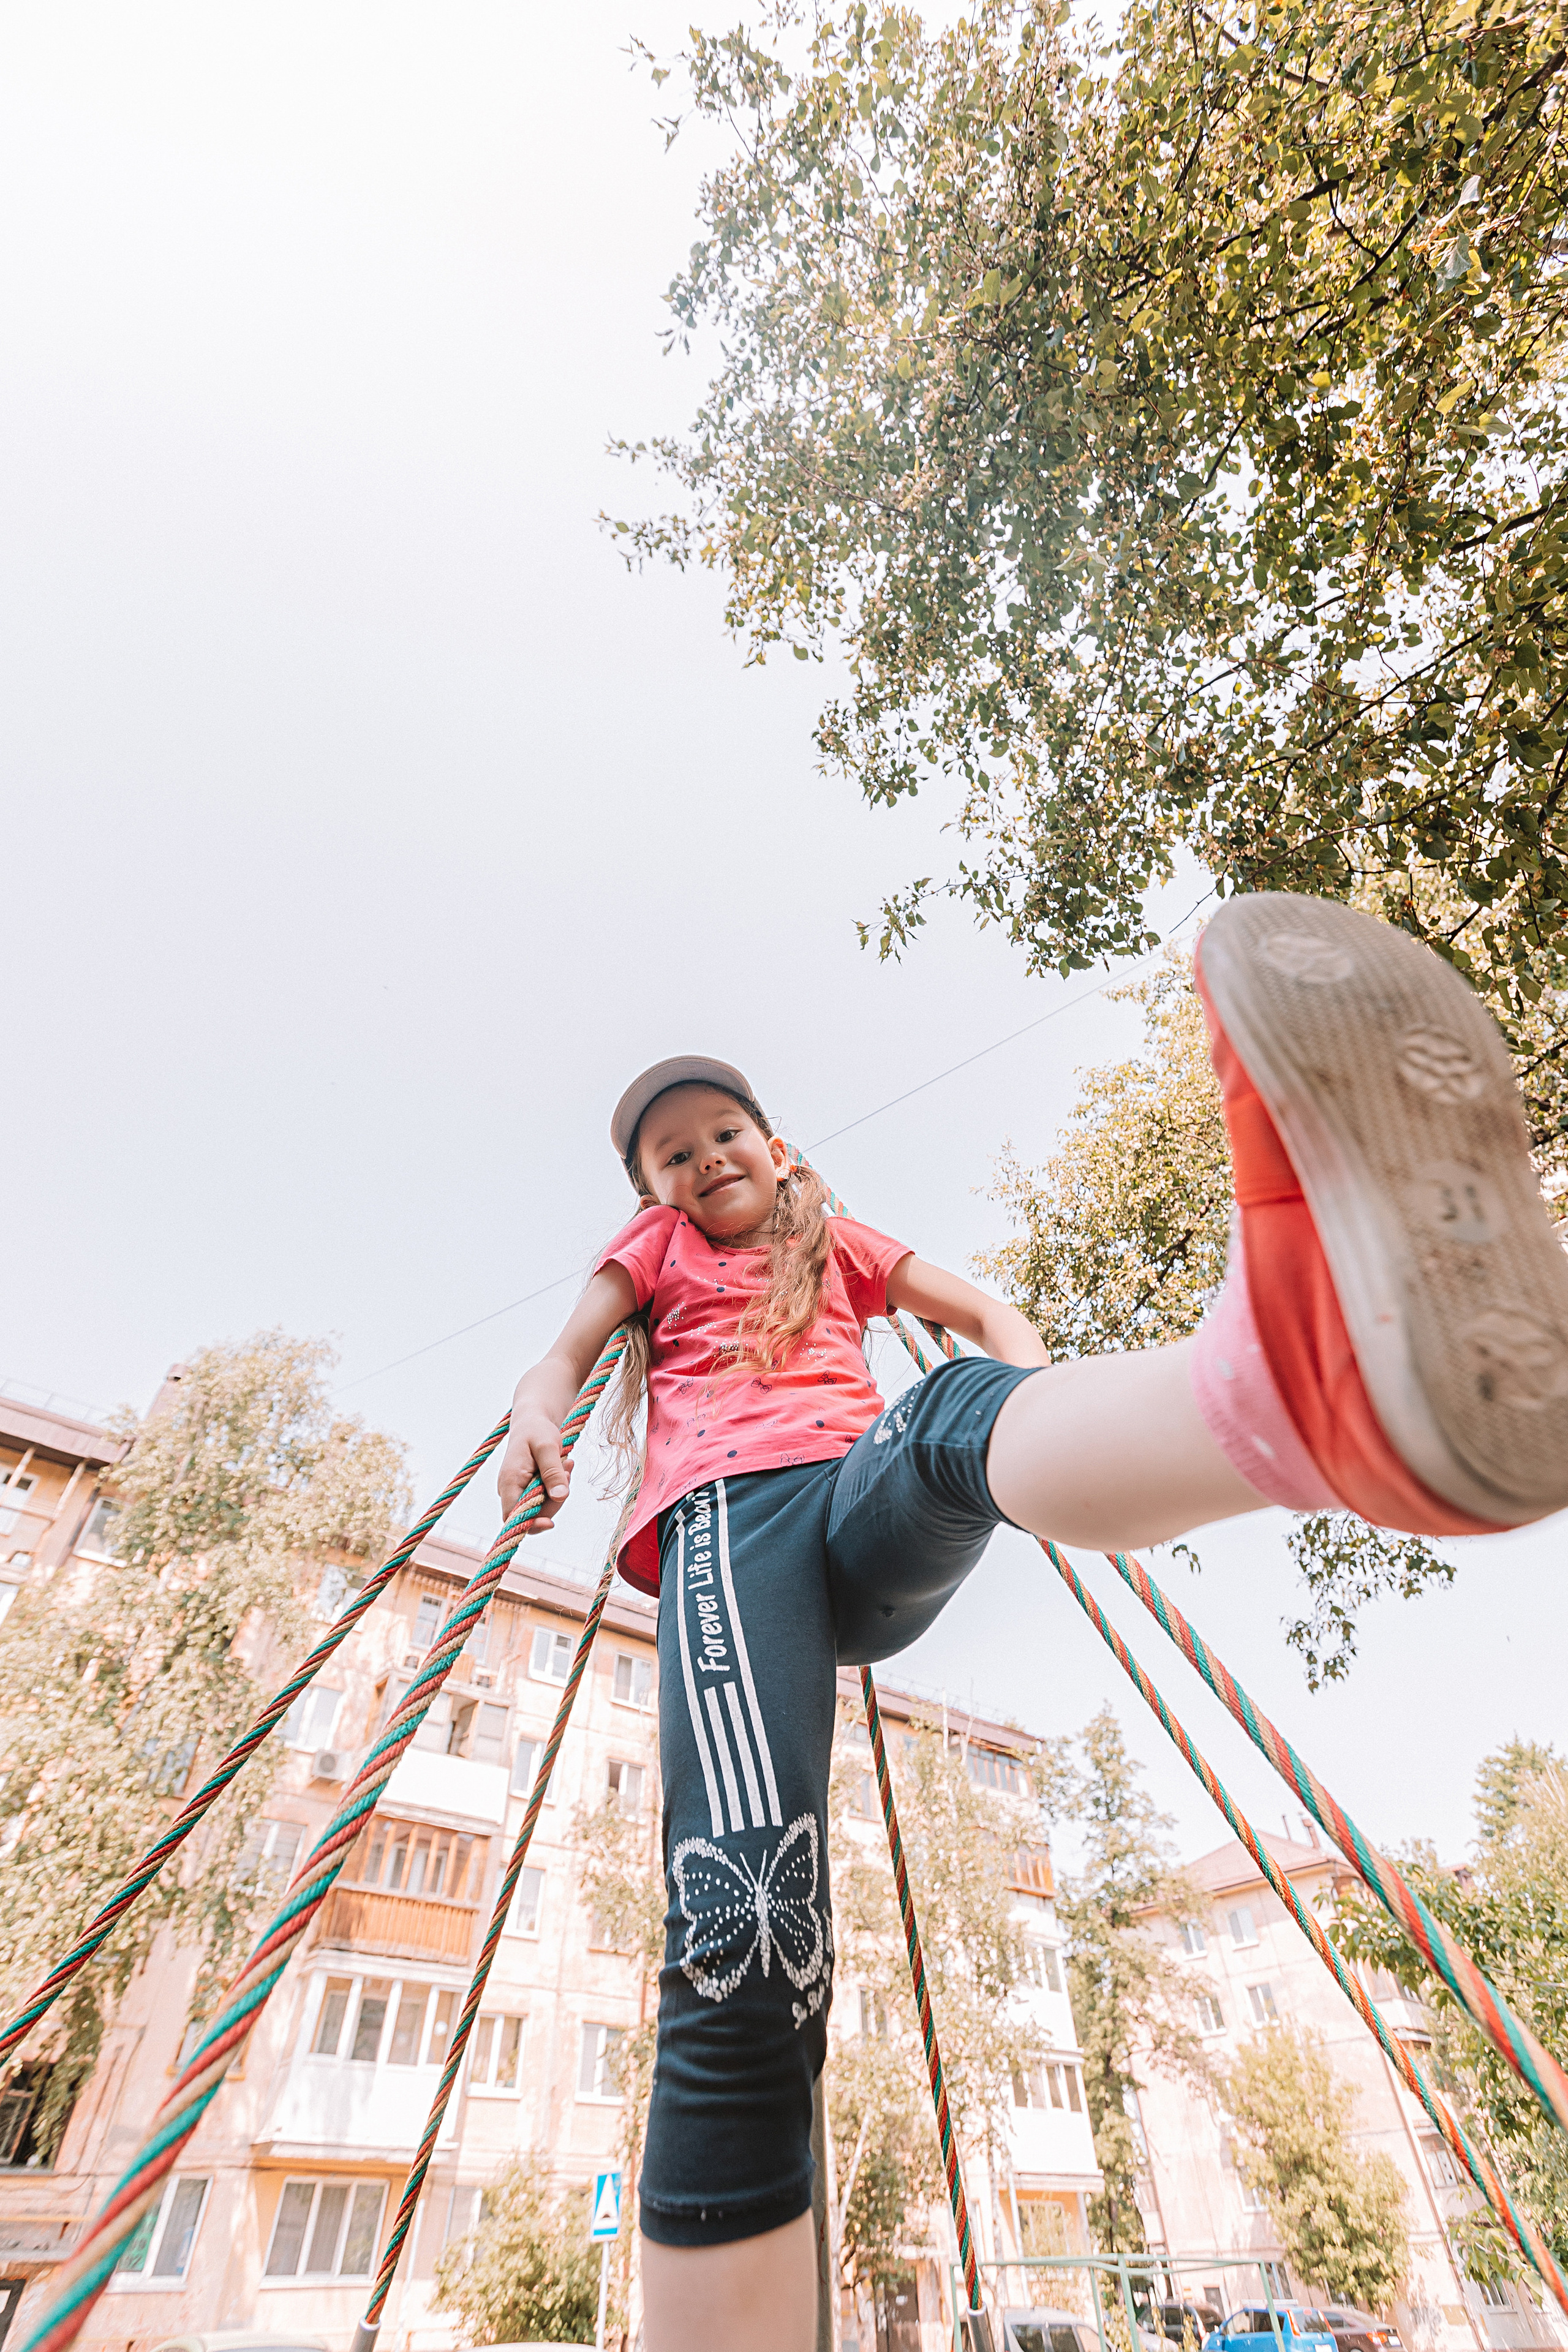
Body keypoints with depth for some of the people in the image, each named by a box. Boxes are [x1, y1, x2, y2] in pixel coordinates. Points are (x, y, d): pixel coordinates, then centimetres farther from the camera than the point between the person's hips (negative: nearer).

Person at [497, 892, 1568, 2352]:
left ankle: (1303, 1374, -70)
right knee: (745, 1947, -25)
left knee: (957, 1408, -38)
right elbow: (566, 1351, 16)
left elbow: (986, 1315, 30)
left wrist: (1040, 1411, 7)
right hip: (723, 1516, 1)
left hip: (872, 1498, 0)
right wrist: (538, 1415, -9)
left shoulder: (836, 1238, 35)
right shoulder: (652, 1249, 31)